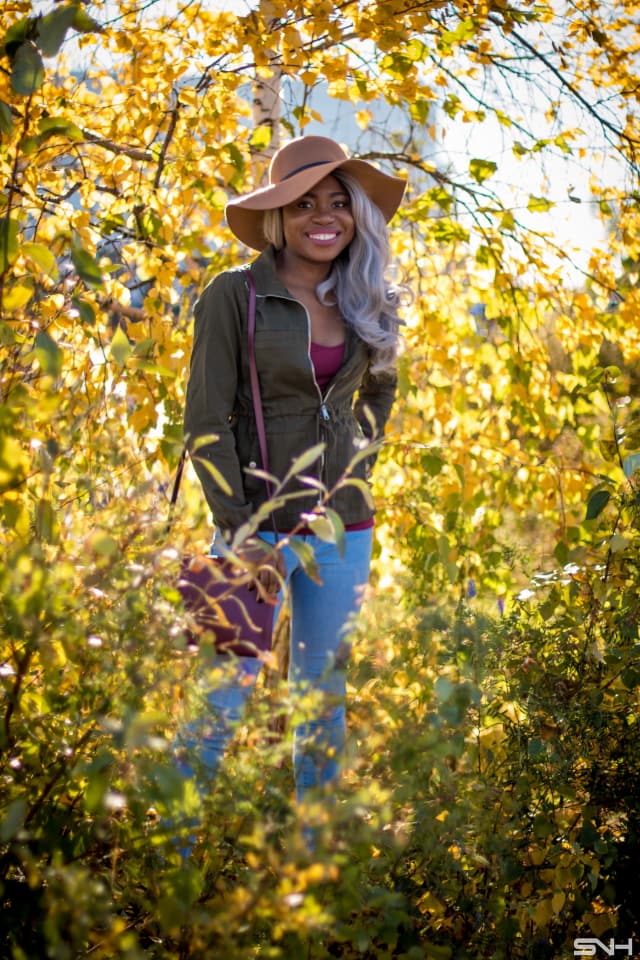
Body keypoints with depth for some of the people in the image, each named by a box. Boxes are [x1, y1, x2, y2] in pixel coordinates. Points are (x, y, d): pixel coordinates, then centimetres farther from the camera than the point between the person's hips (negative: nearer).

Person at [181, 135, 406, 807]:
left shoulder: (364, 303, 7)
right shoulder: (235, 295, -8)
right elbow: (205, 423, -11)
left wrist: (357, 464, 12)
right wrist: (240, 533, -15)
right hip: (257, 524, -5)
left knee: (325, 696, 12)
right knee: (226, 698, -7)